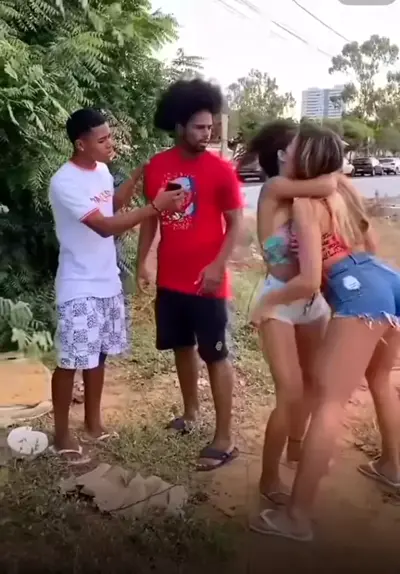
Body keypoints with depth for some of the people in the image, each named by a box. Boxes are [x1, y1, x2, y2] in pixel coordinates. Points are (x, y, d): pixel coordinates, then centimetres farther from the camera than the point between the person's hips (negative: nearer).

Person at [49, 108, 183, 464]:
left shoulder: (101, 170, 5)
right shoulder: (65, 183, -21)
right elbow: (105, 226, -27)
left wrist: (138, 176, 7)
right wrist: (155, 207, -29)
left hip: (108, 282, 8)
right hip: (79, 288, -8)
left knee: (99, 355, 17)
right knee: (71, 361, 3)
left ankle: (93, 421, 34)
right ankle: (62, 435, 20)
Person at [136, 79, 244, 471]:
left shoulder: (220, 169, -9)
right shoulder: (156, 167, 3)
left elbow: (235, 223, -8)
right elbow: (151, 217, 11)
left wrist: (217, 266, -20)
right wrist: (141, 260, 3)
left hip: (206, 281, -5)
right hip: (169, 280, 5)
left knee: (216, 356, 1)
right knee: (182, 347, 19)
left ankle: (224, 439, 10)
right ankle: (190, 413, 39)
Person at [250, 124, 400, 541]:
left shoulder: (304, 203, -5)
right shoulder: (340, 189, 18)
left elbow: (309, 281, -11)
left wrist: (269, 300, 3)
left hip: (362, 296, -9)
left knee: (327, 402, -7)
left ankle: (297, 516, -2)